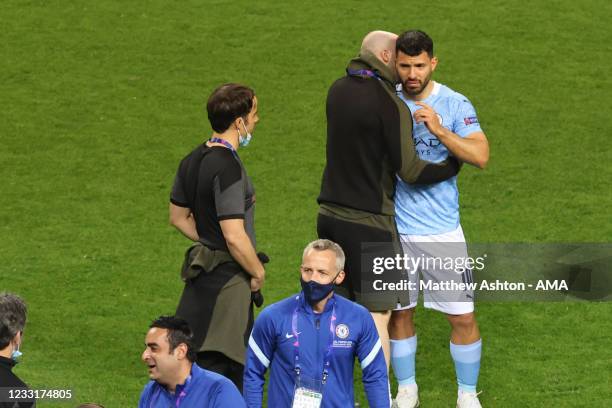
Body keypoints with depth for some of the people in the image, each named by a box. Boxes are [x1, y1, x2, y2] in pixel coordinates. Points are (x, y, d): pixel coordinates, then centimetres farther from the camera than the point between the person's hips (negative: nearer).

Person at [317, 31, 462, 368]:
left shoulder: (338, 90, 6)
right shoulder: (391, 105, -16)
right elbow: (410, 171, -15)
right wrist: (453, 166, 0)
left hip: (330, 214, 7)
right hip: (369, 222, -7)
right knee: (377, 314, -1)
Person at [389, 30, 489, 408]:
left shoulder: (455, 104, -7)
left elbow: (480, 156, -19)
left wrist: (439, 129, -28)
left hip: (442, 230, -2)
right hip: (395, 229, 2)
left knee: (463, 317, 0)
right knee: (398, 314, 9)